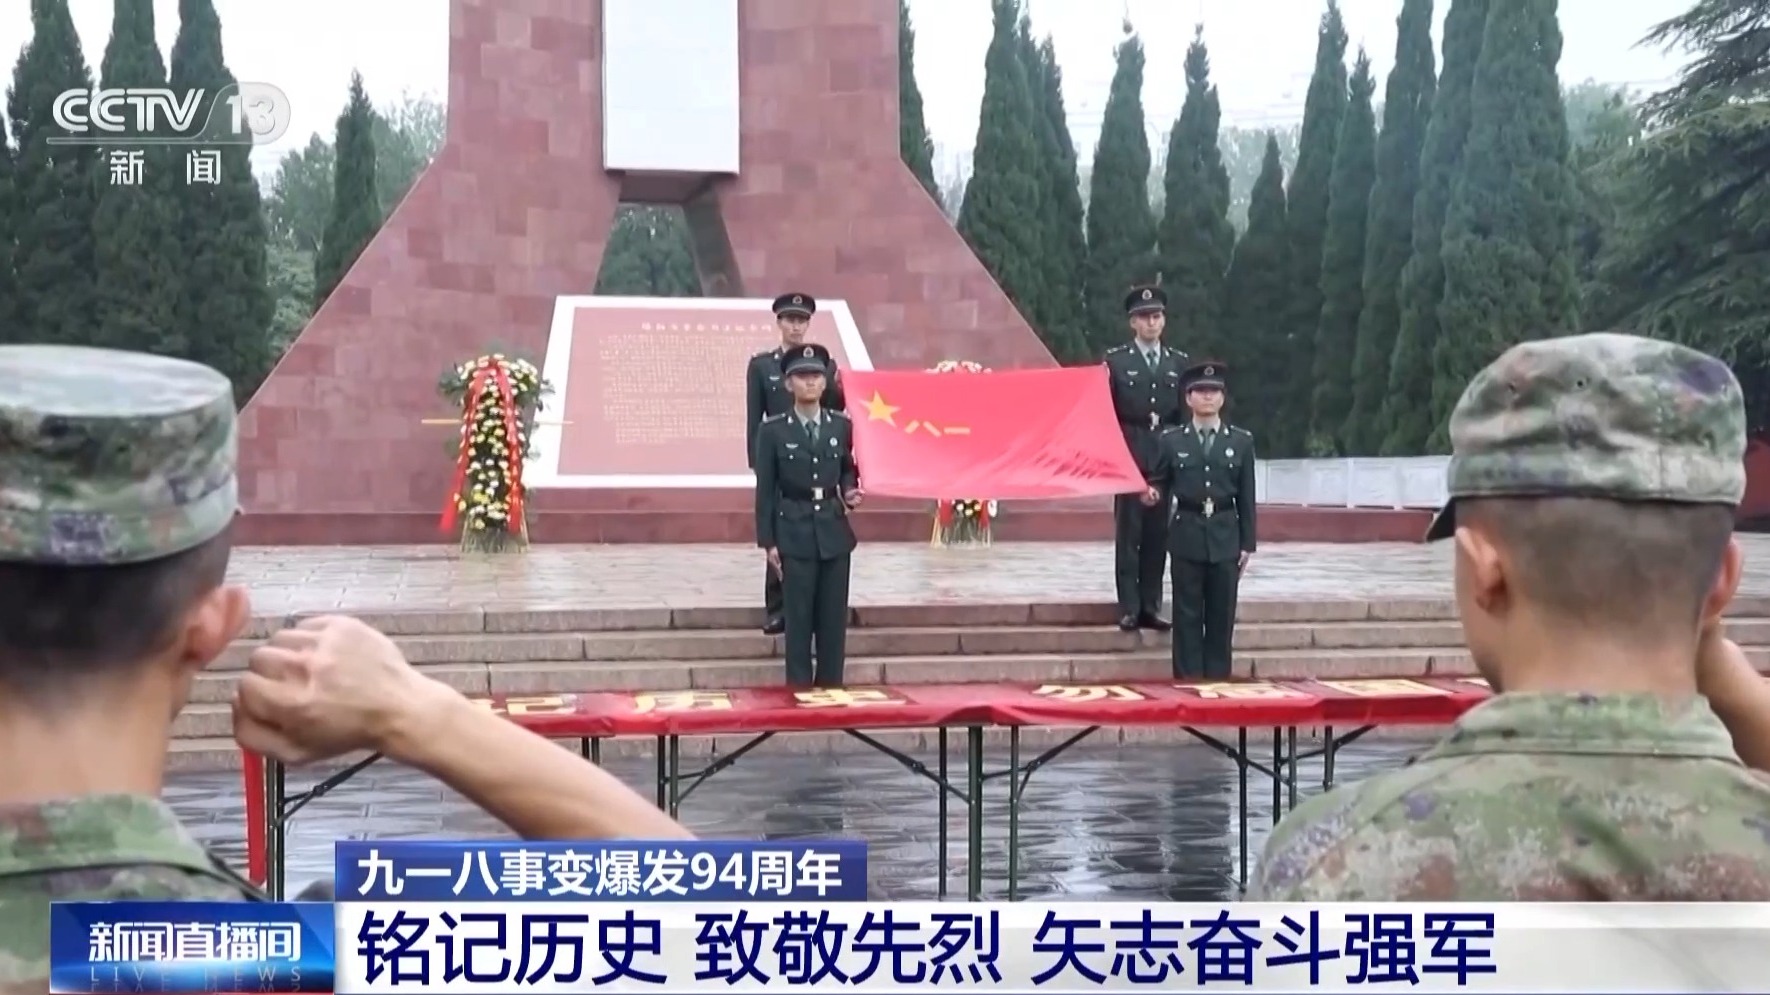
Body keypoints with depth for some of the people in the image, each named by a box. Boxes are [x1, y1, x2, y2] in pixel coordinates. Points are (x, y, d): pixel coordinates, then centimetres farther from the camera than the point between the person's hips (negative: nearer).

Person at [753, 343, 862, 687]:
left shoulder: (842, 426, 6)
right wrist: (767, 541, -6)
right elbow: (765, 488, -2)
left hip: (834, 531, 3)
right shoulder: (773, 430, -2)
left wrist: (850, 492, -7)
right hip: (794, 532, -3)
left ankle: (831, 688, 14)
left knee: (834, 618, 6)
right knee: (798, 619, -1)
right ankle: (799, 689, 6)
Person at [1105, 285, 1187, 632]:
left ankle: (1150, 606, 11)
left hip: (1166, 456, 3)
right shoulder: (1116, 360, 1)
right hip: (1128, 454, -3)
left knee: (1158, 533, 4)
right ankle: (1129, 609, 1)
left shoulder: (1179, 362, 10)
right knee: (1128, 532, -3)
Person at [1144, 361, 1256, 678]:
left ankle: (1218, 678, 12)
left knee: (1221, 615, 5)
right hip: (1187, 535, -1)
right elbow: (1160, 486, 8)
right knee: (1187, 615, 2)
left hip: (1225, 536, 1)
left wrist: (1247, 543, 2)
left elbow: (1246, 496, 5)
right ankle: (1188, 679, 7)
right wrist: (1153, 495, -16)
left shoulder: (1241, 440, 6)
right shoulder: (1171, 440, 4)